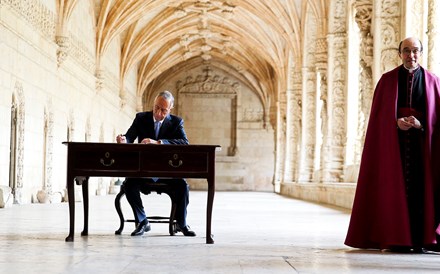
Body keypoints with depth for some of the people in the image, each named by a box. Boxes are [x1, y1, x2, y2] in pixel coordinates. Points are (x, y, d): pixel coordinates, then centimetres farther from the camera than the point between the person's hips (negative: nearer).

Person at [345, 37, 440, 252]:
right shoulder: (387, 80, 7)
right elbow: (378, 114, 4)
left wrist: (420, 124, -14)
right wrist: (396, 122, -14)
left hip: (422, 143, 1)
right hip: (394, 143, -1)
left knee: (421, 186, -3)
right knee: (396, 187, -4)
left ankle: (421, 239, 2)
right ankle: (396, 239, 0)